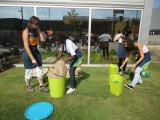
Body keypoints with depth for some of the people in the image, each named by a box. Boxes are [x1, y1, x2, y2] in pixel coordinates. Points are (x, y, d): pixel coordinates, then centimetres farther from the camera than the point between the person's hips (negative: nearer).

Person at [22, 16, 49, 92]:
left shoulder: (35, 30, 3)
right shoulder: (26, 32, -18)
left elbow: (42, 39, -5)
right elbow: (26, 47, -22)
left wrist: (38, 30, -5)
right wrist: (32, 58, -23)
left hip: (36, 51, 7)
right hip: (28, 53, -6)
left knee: (40, 69, 8)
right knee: (29, 71, 8)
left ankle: (41, 86, 21)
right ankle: (28, 86, 32)